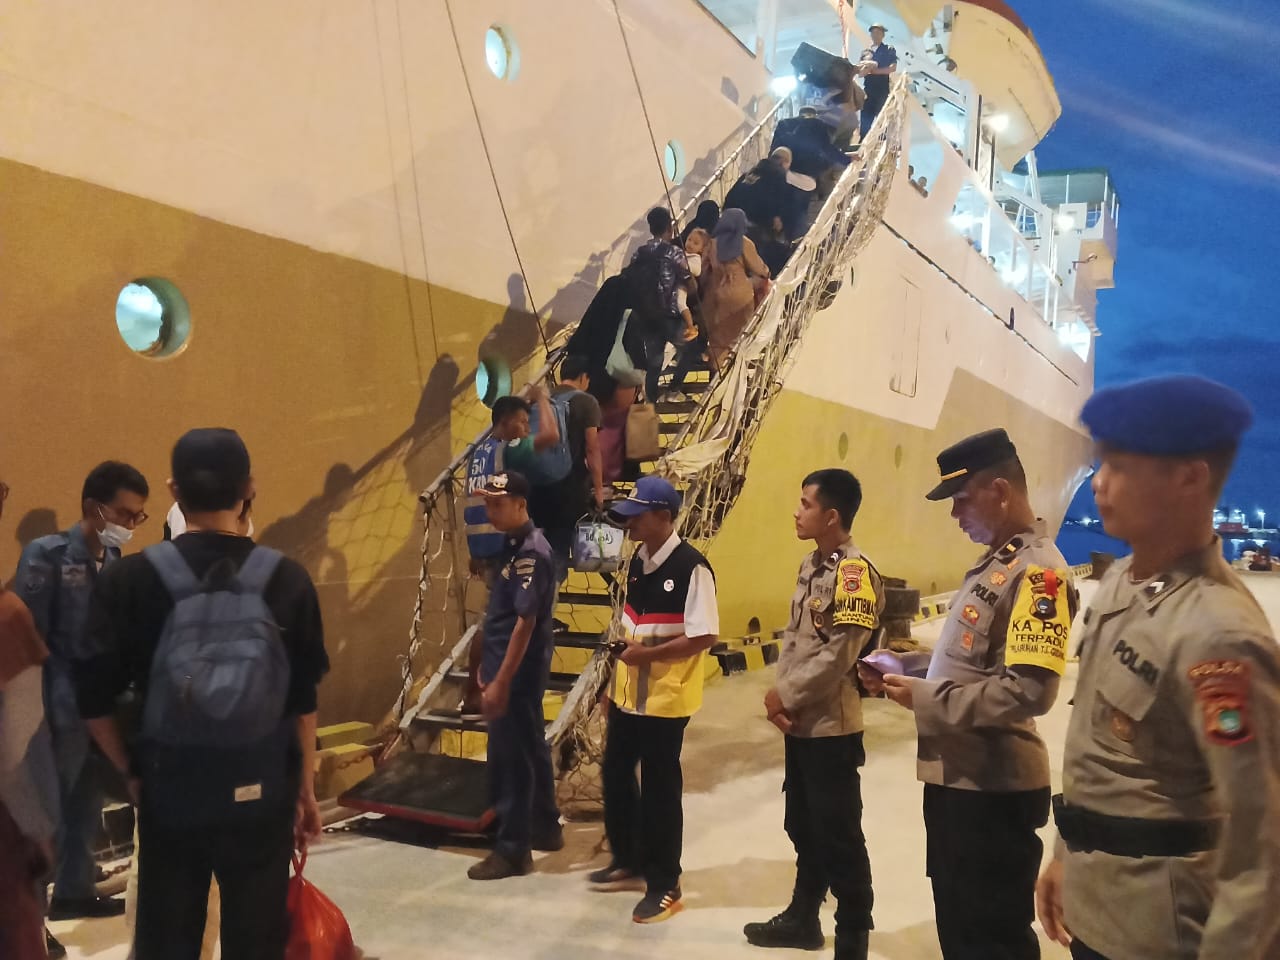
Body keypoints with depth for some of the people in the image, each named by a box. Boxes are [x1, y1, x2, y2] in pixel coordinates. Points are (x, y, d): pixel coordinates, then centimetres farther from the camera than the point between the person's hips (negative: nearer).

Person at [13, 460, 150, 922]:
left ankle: (74, 891, 30)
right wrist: (40, 707, -14)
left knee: (87, 807, 16)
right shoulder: (46, 554, -9)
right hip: (63, 711, -6)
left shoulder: (114, 562, 7)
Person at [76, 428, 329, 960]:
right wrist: (305, 787, 8)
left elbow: (95, 700, -7)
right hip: (261, 796, 0)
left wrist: (133, 772, 8)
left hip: (169, 795, 0)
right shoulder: (288, 580, -8)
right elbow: (303, 700, -3)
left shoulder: (129, 580, -9)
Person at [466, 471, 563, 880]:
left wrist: (501, 682, -22)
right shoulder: (513, 545, 10)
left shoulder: (531, 552, -21)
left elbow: (525, 621, -23)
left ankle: (512, 850, 12)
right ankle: (546, 828, 33)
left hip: (518, 674, -10)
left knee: (510, 760, 0)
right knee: (531, 751, 19)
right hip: (515, 670, 10)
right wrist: (488, 666, 19)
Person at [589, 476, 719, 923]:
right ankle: (628, 861, 38)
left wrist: (647, 654, -24)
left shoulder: (691, 567, -18)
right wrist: (615, 682, 15)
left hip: (666, 699, -8)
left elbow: (704, 637, -21)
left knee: (660, 789, 3)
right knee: (615, 775, 18)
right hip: (628, 694, 8)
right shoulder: (638, 561, 8)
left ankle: (664, 886, 20)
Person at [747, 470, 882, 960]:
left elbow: (837, 654, -21)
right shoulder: (810, 565, 11)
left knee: (838, 837, 2)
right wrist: (779, 693, -2)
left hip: (831, 725, -9)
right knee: (803, 827, 21)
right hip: (797, 722, 9)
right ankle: (803, 917, 38)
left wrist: (785, 695, -11)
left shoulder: (855, 571, -17)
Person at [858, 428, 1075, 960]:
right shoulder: (992, 561, 11)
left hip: (993, 788, -9)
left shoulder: (1037, 569, -20)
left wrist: (926, 699, -20)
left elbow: (1028, 692, -29)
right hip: (954, 775, 9)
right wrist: (902, 672, 2)